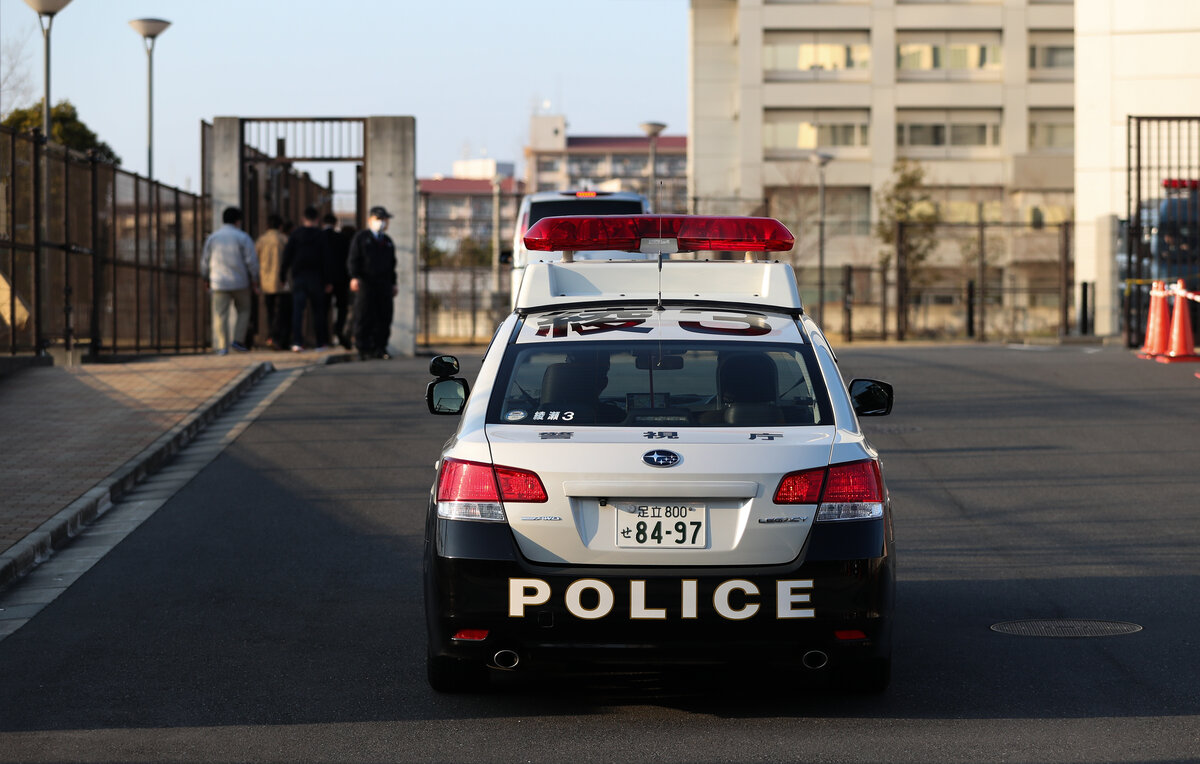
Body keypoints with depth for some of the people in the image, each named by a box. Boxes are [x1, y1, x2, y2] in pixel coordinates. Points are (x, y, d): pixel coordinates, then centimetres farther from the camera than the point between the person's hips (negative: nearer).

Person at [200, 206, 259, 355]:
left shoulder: (212, 238, 6)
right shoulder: (243, 237, -3)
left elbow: (205, 261, 10)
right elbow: (251, 261, -6)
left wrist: (206, 279, 24)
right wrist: (254, 281, 2)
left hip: (219, 283, 2)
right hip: (240, 283, -2)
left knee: (220, 315, 2)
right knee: (243, 311, 14)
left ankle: (222, 346, -3)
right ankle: (238, 340, 2)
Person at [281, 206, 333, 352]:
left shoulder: (295, 235, 1)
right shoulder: (321, 236, -3)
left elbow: (287, 256, 0)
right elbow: (326, 260, -4)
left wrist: (282, 274, 6)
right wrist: (328, 281, -1)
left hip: (298, 276, 1)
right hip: (316, 277, -1)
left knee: (297, 309, -3)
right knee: (318, 311, 8)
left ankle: (297, 342, -15)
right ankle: (320, 343, 11)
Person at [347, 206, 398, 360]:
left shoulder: (387, 241, 20)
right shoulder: (360, 238, 3)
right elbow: (353, 259, -3)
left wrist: (393, 283, 20)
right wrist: (354, 277, -17)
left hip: (384, 284, 5)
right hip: (365, 282, -5)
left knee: (384, 318, 2)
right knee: (364, 318, -5)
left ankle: (380, 348, 9)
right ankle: (363, 349, -1)